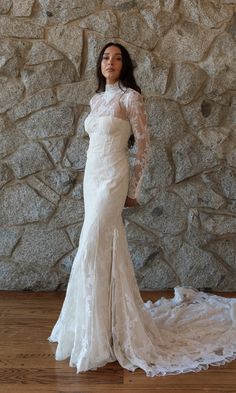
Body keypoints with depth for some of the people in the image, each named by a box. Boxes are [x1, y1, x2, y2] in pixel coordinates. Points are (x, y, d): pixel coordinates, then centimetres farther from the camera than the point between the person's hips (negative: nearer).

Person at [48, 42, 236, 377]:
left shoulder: (130, 97, -5)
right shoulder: (96, 99, 16)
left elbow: (144, 145, -5)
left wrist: (133, 188, -5)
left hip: (112, 178, -7)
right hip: (92, 176, 7)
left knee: (92, 251, -11)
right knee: (106, 247, 12)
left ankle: (95, 338, 0)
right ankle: (101, 324, 24)